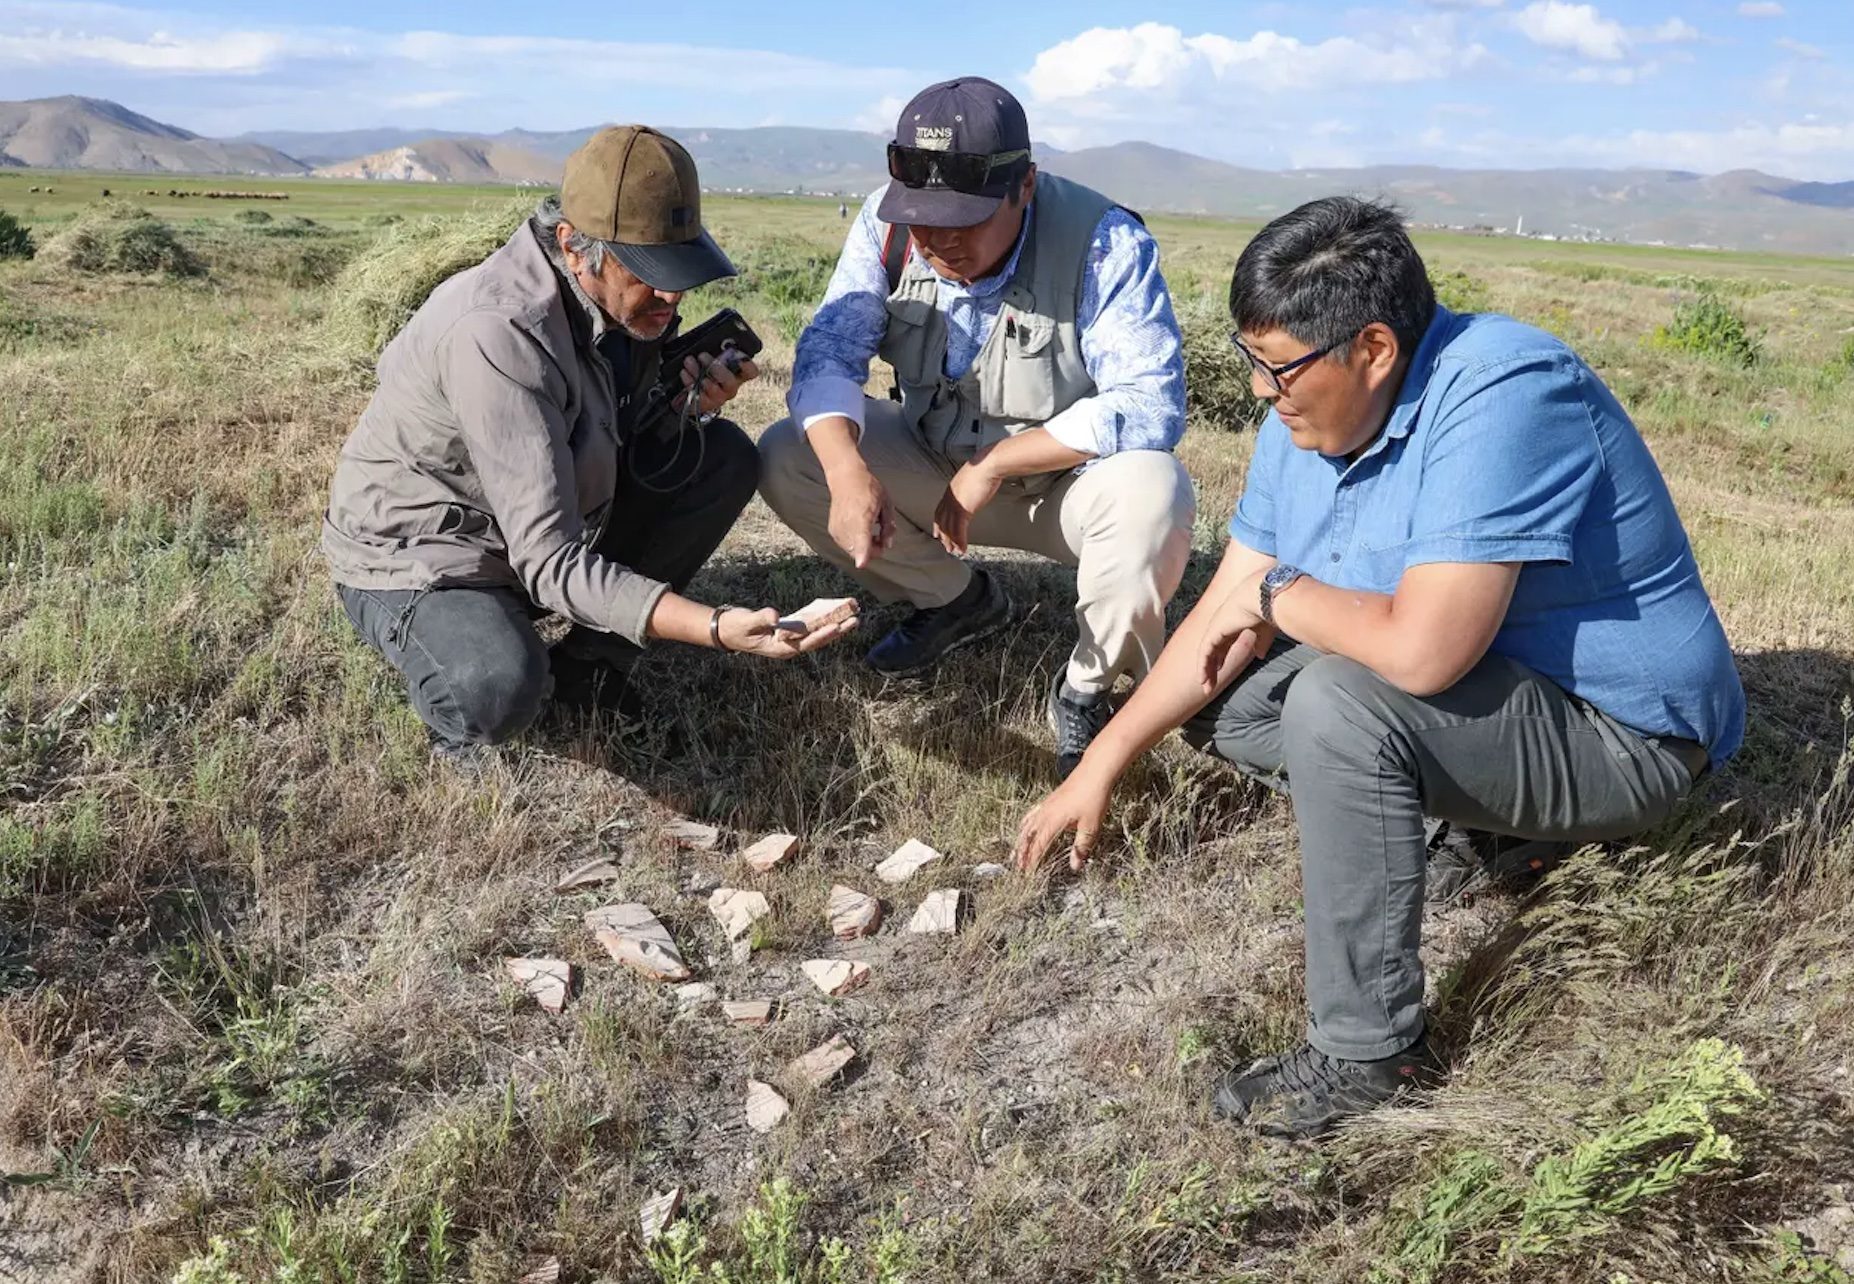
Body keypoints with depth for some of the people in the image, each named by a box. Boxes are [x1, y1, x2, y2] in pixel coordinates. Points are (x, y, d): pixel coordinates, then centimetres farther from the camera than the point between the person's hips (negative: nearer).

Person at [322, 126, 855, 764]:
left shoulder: (628, 293, -9)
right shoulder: (499, 333, -33)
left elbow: (638, 453, 5)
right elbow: (550, 562, -36)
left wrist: (690, 405, -19)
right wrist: (719, 628, -46)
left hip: (553, 517, 8)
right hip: (413, 556, -8)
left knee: (728, 458, -4)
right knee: (501, 688, -39)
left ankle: (589, 661, 0)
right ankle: (462, 661, 1)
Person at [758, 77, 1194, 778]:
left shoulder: (1107, 245, -25)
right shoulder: (891, 223, -13)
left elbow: (1151, 406, -30)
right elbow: (828, 351, -18)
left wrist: (992, 466, -31)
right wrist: (849, 473, -39)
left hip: (1070, 477, -4)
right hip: (935, 464, 5)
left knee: (1152, 497, -37)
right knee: (785, 459, -13)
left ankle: (1085, 688, -7)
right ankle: (956, 600, 9)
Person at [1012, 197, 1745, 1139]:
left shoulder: (1497, 396, -29)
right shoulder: (1310, 416, -3)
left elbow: (1423, 650, -38)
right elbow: (1224, 615, 0)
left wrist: (1279, 596, -18)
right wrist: (1099, 769, -2)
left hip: (1621, 738, -8)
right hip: (1472, 689, 9)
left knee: (1340, 700, -32)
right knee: (1218, 699, 2)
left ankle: (1372, 1054, -18)